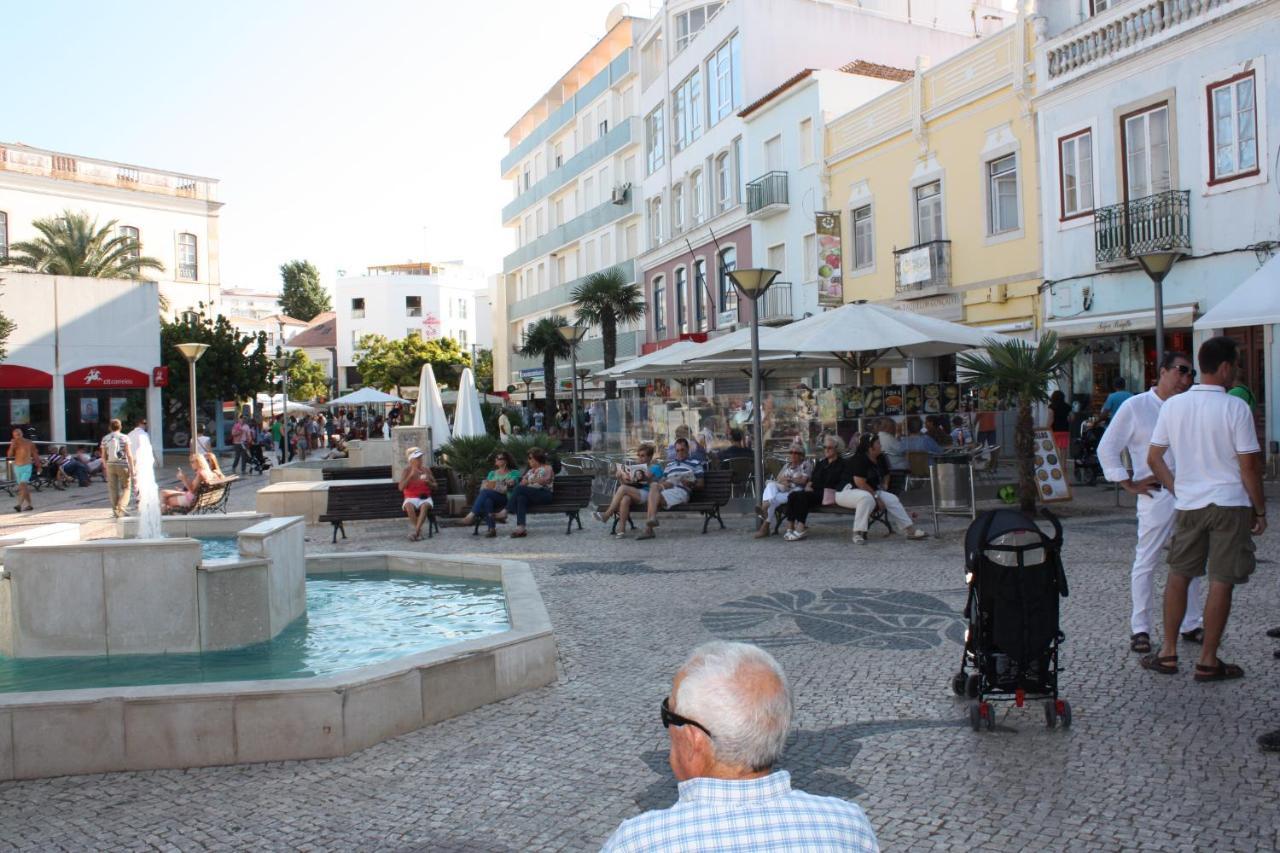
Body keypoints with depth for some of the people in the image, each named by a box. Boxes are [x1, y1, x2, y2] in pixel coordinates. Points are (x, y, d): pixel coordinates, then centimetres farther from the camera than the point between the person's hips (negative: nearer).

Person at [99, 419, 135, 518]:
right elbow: (129, 455, -11)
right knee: (125, 488, 6)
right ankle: (121, 506, -14)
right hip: (123, 465, -3)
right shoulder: (124, 438, -6)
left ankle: (115, 511, 11)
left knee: (113, 489, 9)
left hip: (110, 465, 3)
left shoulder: (105, 439, 5)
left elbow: (103, 456, 8)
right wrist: (132, 468, -7)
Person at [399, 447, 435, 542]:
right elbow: (401, 487, -11)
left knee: (425, 505, -35)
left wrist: (428, 482, -10)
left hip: (425, 498, 1)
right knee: (409, 505, -36)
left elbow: (434, 486, 12)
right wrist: (411, 475, -17)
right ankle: (418, 531, -30)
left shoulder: (426, 469, 5)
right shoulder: (406, 471, 0)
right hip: (411, 498, -1)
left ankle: (415, 531, -38)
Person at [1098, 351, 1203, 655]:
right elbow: (1106, 449, -4)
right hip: (1156, 495, -5)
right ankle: (1140, 629, 8)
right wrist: (1129, 485, -6)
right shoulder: (1135, 407, -3)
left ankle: (1192, 624, 25)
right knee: (1145, 563, -1)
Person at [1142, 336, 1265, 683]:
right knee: (1221, 582, 4)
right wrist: (1260, 510, -1)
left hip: (1189, 505, 4)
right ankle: (1208, 661, 10)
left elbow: (1153, 458, 5)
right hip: (1229, 503, -4)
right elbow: (1249, 465, -11)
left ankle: (1168, 653, 18)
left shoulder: (1172, 405, 1)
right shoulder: (1235, 408, -12)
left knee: (1179, 574, 15)